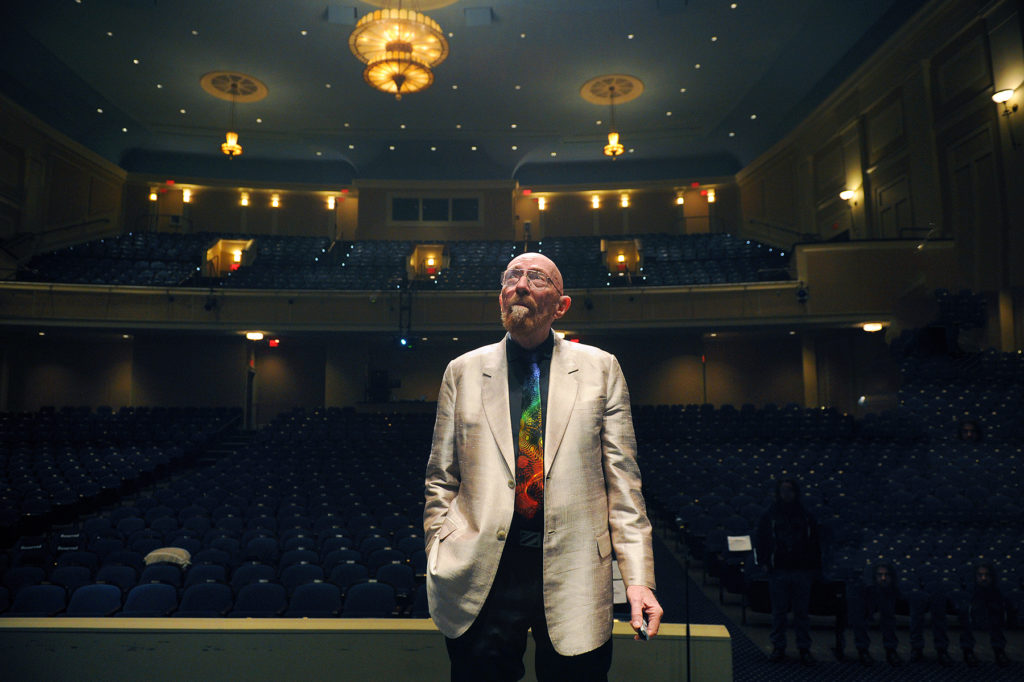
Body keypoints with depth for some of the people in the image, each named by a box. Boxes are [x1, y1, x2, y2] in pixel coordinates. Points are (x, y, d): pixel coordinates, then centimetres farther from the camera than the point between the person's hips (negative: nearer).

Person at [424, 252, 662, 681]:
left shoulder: (600, 368, 5)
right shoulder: (463, 371, 8)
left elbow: (622, 479, 2)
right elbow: (441, 480, 9)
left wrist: (638, 577, -5)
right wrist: (439, 564, 0)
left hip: (573, 572, 0)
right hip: (481, 575, 1)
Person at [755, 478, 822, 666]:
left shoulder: (806, 517, 7)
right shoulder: (770, 516, 4)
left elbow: (815, 543, 11)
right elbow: (762, 540, 7)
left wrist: (814, 567, 5)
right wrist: (764, 561, -2)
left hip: (802, 571, 1)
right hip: (778, 572, -1)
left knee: (802, 612, 6)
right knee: (779, 612, 5)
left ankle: (804, 649, 16)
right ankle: (778, 648, 15)